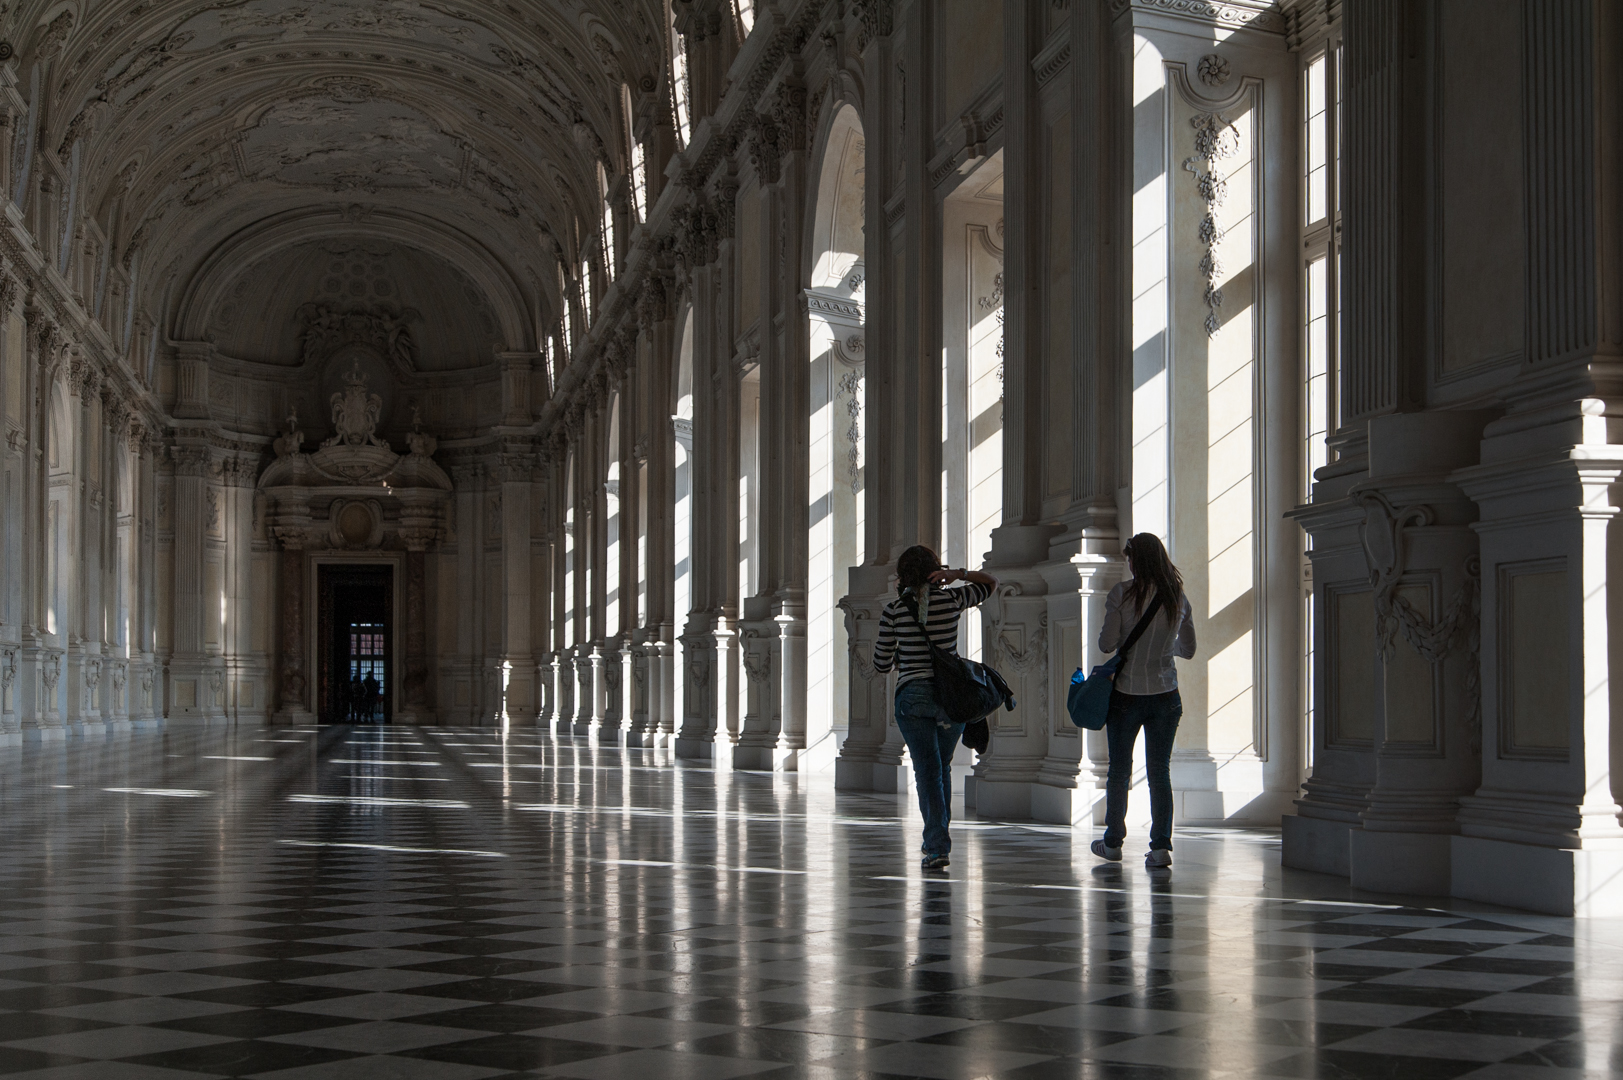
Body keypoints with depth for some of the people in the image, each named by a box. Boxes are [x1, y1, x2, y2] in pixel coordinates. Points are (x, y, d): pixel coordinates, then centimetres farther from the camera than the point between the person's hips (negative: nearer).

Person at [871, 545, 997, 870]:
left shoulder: (894, 610, -4)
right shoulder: (952, 600, 1)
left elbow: (882, 663, 2)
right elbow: (991, 582, 19)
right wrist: (958, 574, 3)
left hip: (913, 696, -2)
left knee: (927, 771, -3)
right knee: (942, 767, 19)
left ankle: (938, 846, -15)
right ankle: (937, 838, 29)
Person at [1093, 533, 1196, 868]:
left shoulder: (1122, 594, -10)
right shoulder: (1178, 598, 2)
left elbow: (1106, 644, -11)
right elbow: (1188, 649, 11)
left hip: (1126, 694, -2)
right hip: (1165, 695, 2)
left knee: (1119, 770, 11)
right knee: (1160, 771, 6)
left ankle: (1113, 843, 23)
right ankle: (1161, 846, -1)